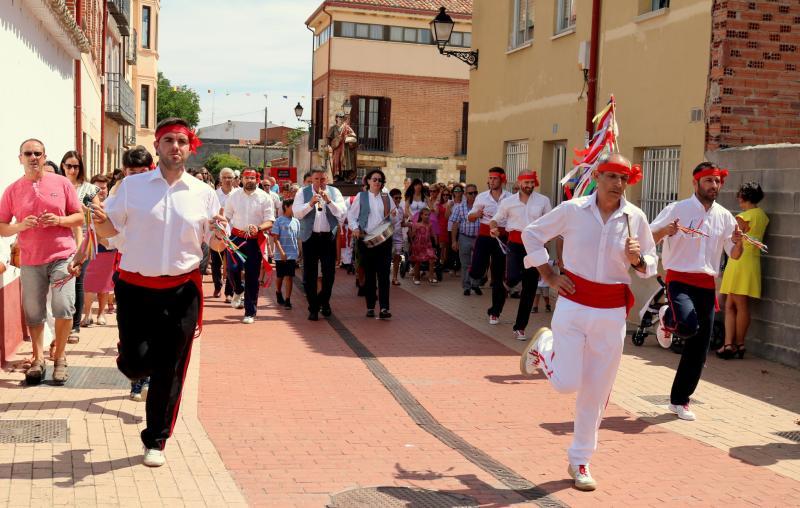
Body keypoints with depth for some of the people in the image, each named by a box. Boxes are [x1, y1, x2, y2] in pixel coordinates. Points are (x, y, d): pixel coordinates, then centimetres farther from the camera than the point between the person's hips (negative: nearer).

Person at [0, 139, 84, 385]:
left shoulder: (62, 183, 3)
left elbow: (79, 218, 6)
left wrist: (59, 220, -13)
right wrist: (22, 225, -13)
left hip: (62, 256, -1)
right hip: (30, 260, 2)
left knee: (64, 308, -8)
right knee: (33, 313, 5)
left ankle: (59, 358, 9)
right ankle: (38, 360, 20)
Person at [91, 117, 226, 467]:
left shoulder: (204, 194, 3)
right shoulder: (132, 186, 1)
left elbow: (216, 246, 8)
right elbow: (110, 230, 6)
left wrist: (219, 235, -15)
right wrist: (100, 222, -17)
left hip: (182, 290, 1)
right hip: (135, 287, -1)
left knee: (169, 371, 6)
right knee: (136, 363, -4)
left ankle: (155, 441, 24)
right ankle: (140, 370, 37)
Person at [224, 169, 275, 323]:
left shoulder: (265, 198, 0)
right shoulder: (234, 196, 6)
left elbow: (270, 222, -4)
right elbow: (226, 217, 12)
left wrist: (258, 228, -23)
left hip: (255, 240, -1)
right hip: (236, 237, 1)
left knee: (252, 277, 1)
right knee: (233, 269, -15)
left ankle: (250, 313, 12)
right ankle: (238, 291, 21)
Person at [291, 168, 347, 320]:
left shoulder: (334, 192, 6)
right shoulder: (303, 192, 3)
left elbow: (342, 213, -5)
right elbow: (296, 213, -7)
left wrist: (329, 201, -17)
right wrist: (310, 203, -20)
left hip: (329, 237, 1)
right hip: (310, 237, -1)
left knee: (329, 273, 4)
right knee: (309, 275, 2)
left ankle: (324, 301, 28)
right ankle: (313, 308, 12)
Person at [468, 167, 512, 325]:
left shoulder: (511, 198, 1)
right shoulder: (481, 197, 6)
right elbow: (470, 218, 13)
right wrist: (476, 214, -10)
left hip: (502, 238, 0)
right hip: (484, 236, 1)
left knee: (498, 277, 6)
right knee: (476, 271, -17)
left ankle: (495, 312, 18)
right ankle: (477, 274, 23)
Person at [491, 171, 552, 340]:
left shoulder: (543, 201, 3)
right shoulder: (508, 202, 3)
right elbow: (496, 219, 11)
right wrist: (493, 228, -10)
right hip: (515, 244, -1)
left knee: (529, 288, 5)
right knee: (513, 278, -24)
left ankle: (520, 327, 17)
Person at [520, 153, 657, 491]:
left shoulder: (636, 218, -1)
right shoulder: (573, 210, -6)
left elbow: (650, 265, 9)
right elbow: (532, 233, 6)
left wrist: (637, 259, -15)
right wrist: (549, 276, -1)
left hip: (612, 312, 2)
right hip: (573, 305, -2)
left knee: (596, 391, 8)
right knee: (567, 384, -6)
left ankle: (580, 462, 25)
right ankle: (544, 347, 28)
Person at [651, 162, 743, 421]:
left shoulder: (725, 216, 9)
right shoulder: (677, 209, -5)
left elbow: (734, 255, 13)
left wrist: (737, 242, -10)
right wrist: (665, 231, -27)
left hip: (707, 285, 5)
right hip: (679, 280, -5)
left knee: (698, 349, 6)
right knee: (688, 325, -32)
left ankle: (680, 400, 22)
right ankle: (667, 320, 6)